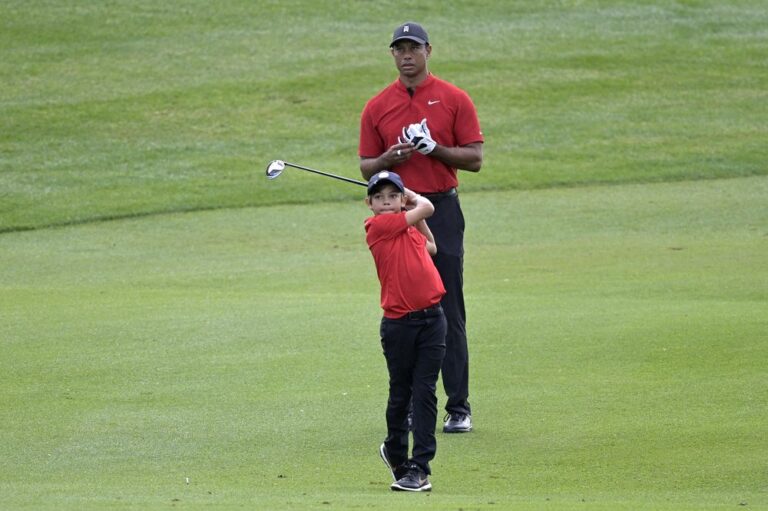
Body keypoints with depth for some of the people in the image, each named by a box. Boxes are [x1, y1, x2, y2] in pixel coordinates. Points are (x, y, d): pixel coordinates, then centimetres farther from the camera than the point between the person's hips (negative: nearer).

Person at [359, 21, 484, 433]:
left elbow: (474, 159, 0)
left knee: (449, 312, -4)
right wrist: (389, 158, -9)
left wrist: (434, 148, -14)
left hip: (442, 212, -2)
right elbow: (366, 167, 12)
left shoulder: (454, 100, 2)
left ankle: (458, 407, -1)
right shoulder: (377, 107, 9)